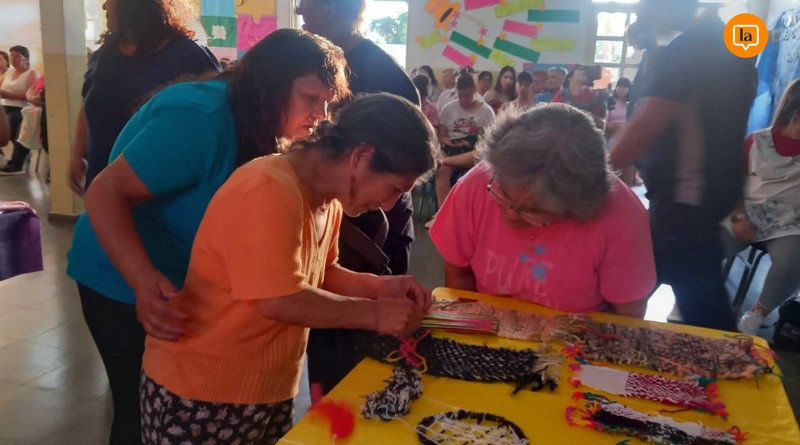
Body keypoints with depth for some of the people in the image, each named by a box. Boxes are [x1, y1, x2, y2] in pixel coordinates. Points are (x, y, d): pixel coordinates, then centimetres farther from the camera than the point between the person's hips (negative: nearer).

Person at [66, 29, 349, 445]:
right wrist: (144, 281, -47)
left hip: (186, 285, 8)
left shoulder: (256, 124, -3)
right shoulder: (200, 118, -30)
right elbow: (105, 193, -32)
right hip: (126, 283, -8)